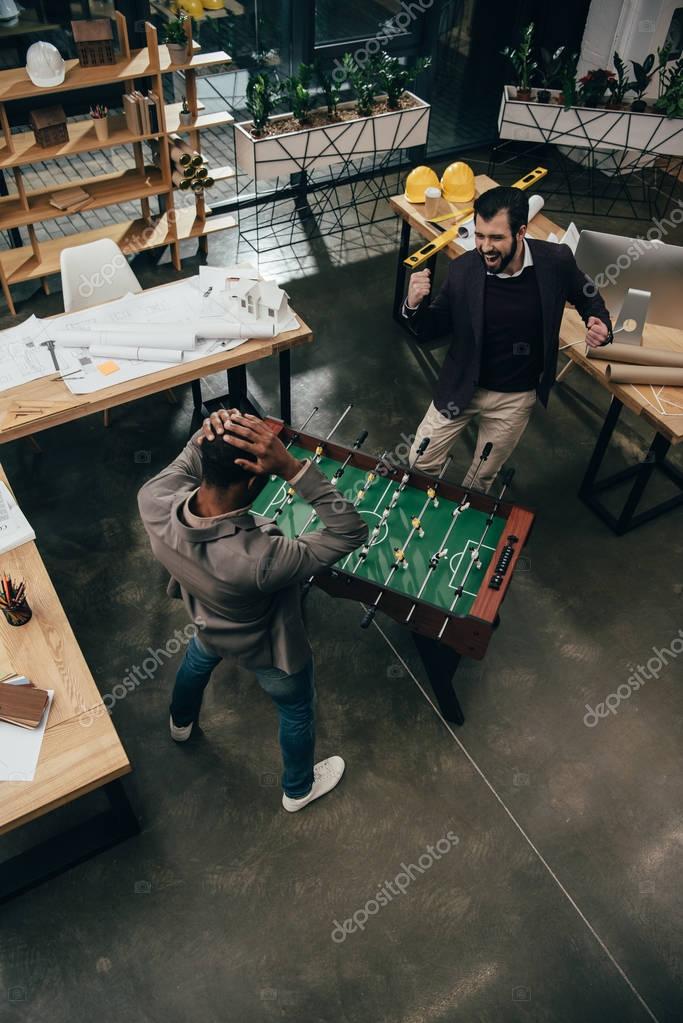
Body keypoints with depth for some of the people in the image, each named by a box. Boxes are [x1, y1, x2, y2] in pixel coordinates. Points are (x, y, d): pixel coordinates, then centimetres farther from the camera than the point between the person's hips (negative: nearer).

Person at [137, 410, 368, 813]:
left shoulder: (154, 502, -35)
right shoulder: (259, 559, -50)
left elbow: (185, 464, -11)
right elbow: (352, 532, -41)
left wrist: (205, 439, -33)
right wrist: (291, 467, -51)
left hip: (208, 623, 5)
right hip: (269, 648, -5)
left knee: (198, 658, 41)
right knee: (297, 711, 28)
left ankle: (181, 722, 74)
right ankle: (299, 789, 58)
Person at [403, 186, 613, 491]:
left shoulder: (556, 261, -17)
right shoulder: (462, 269, -18)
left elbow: (587, 296, 4)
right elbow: (430, 330, -8)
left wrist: (599, 324, -18)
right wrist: (414, 305, -30)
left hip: (516, 397, 0)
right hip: (462, 388, 0)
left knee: (482, 478, 17)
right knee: (419, 463, 8)